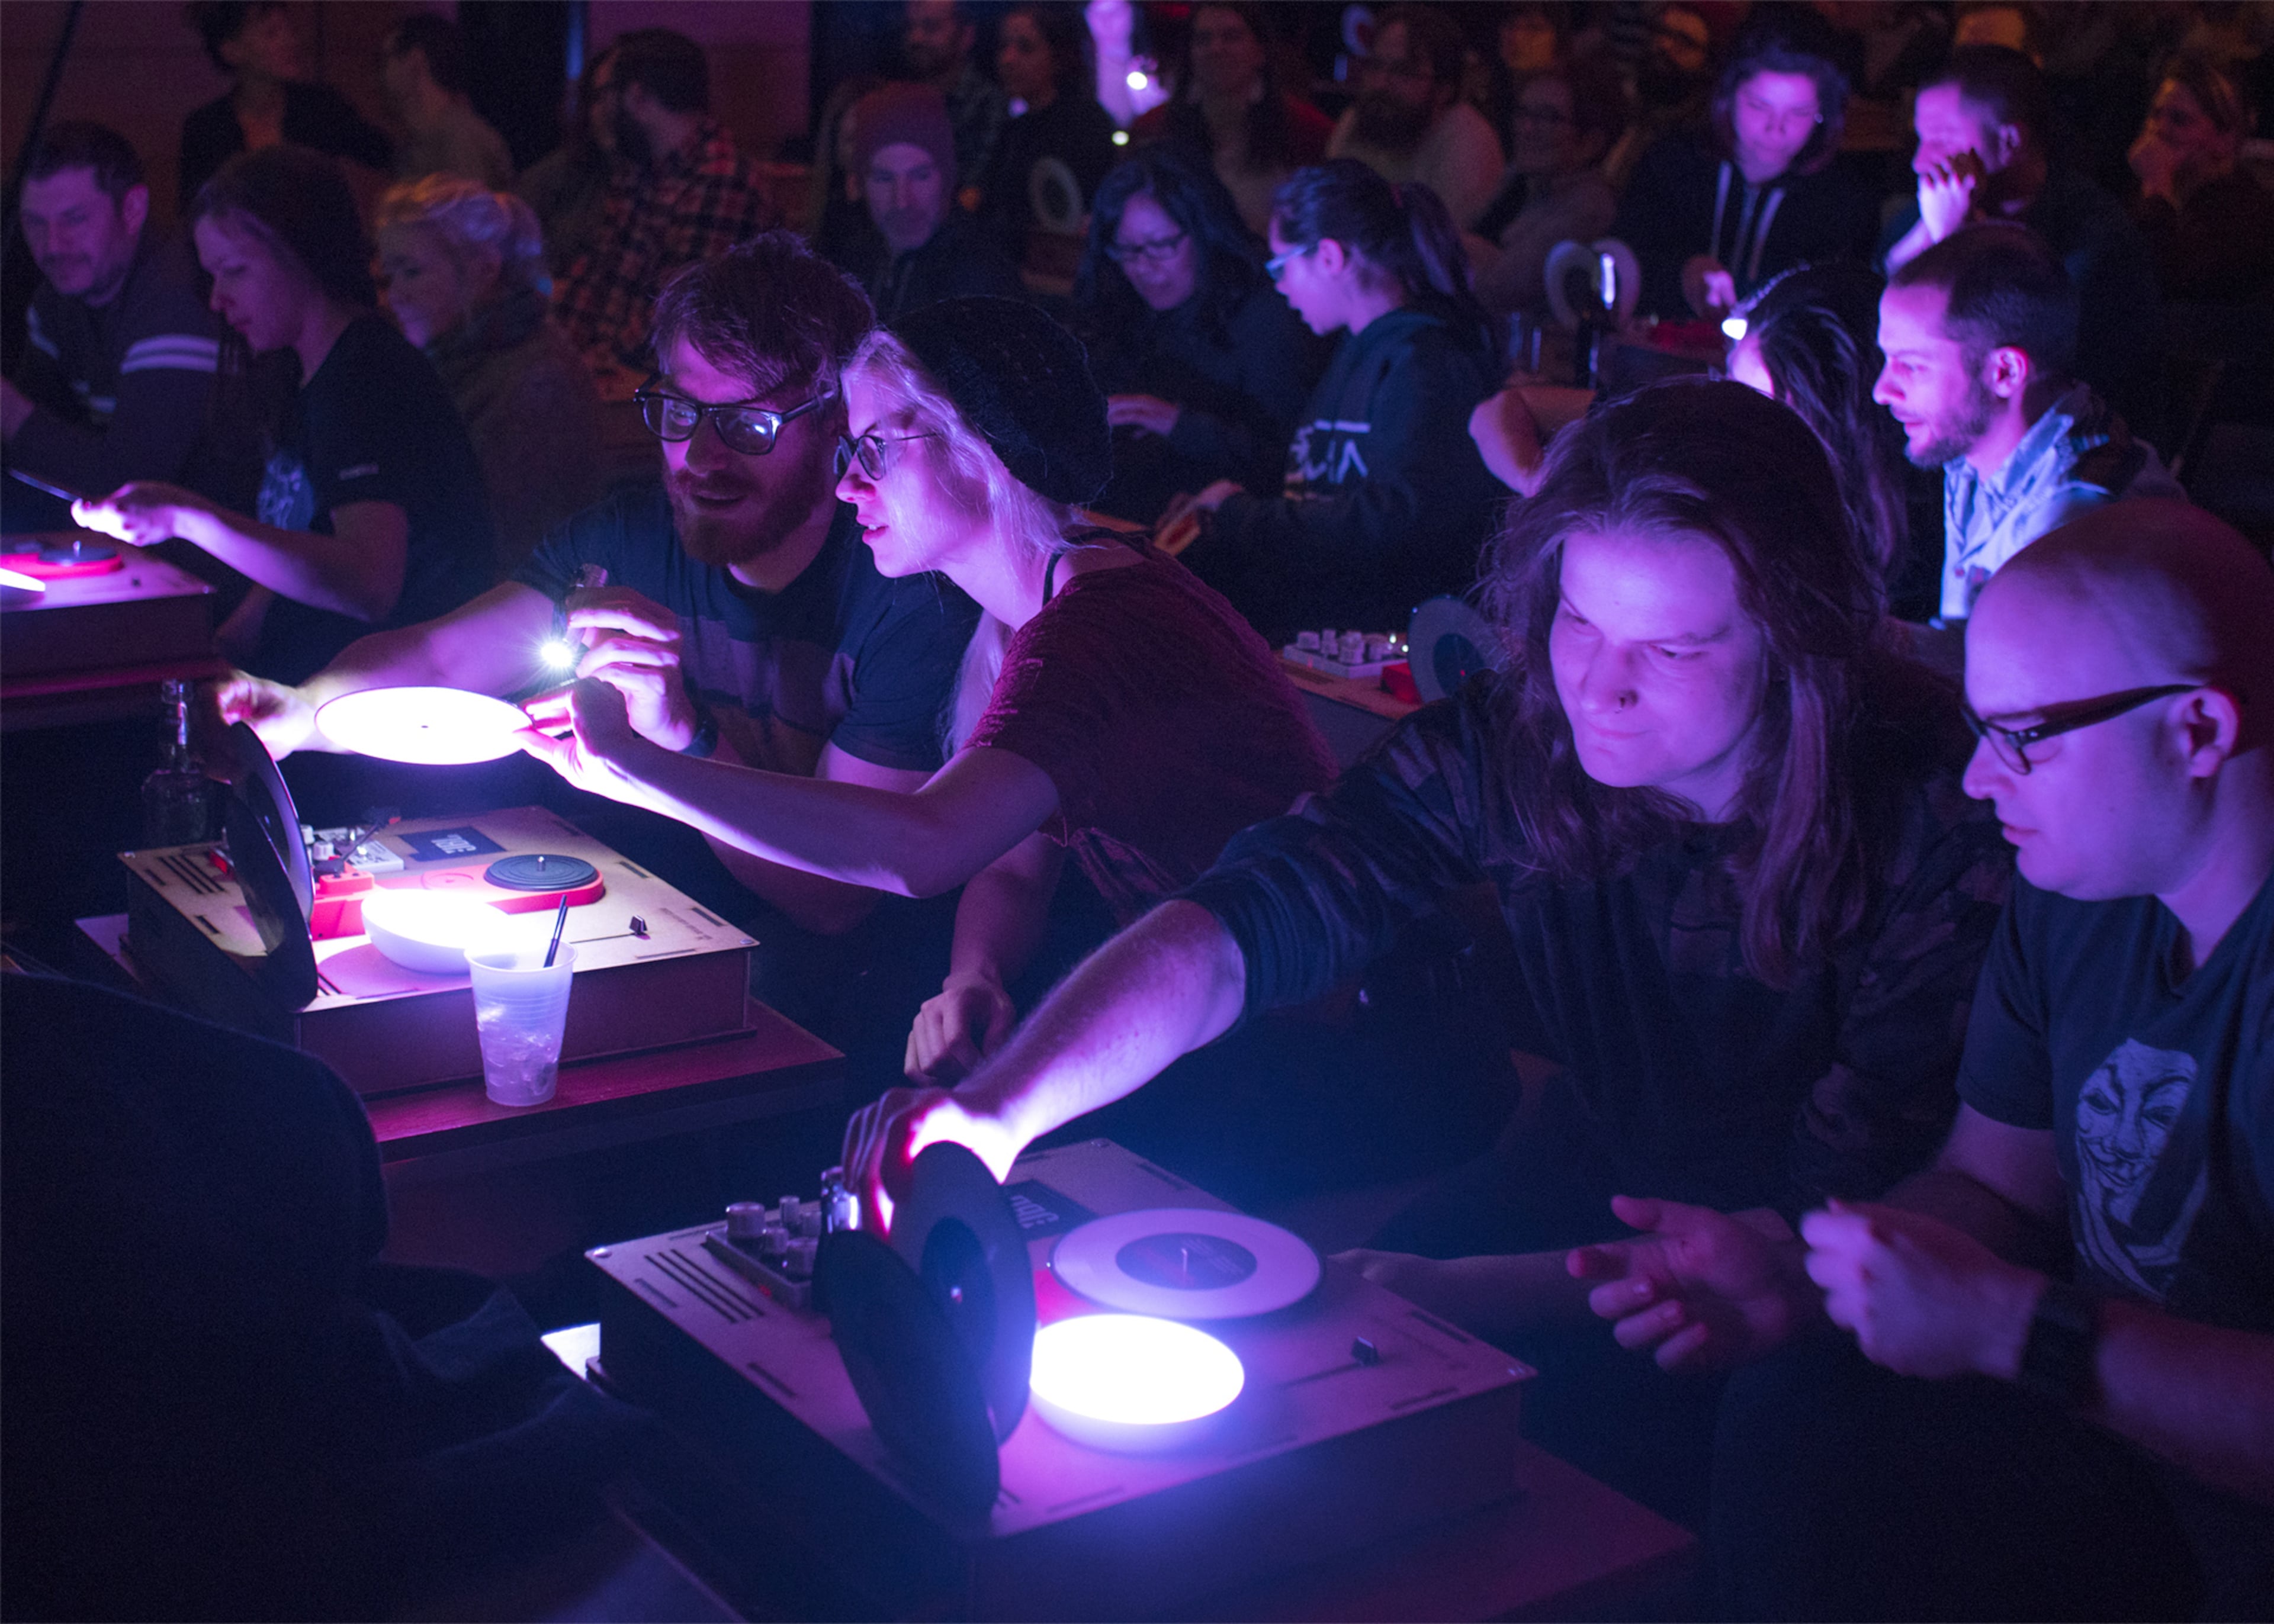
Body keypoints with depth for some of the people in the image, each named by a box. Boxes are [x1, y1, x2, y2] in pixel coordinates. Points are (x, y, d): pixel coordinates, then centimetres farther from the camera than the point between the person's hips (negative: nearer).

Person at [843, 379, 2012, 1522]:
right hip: (1585, 1175, 4)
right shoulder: (1510, 741, -15)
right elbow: (1242, 924, -23)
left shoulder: (1933, 825, -25)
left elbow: (1842, 1226, -24)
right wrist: (998, 1108, -41)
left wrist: (1466, 1295, -31)